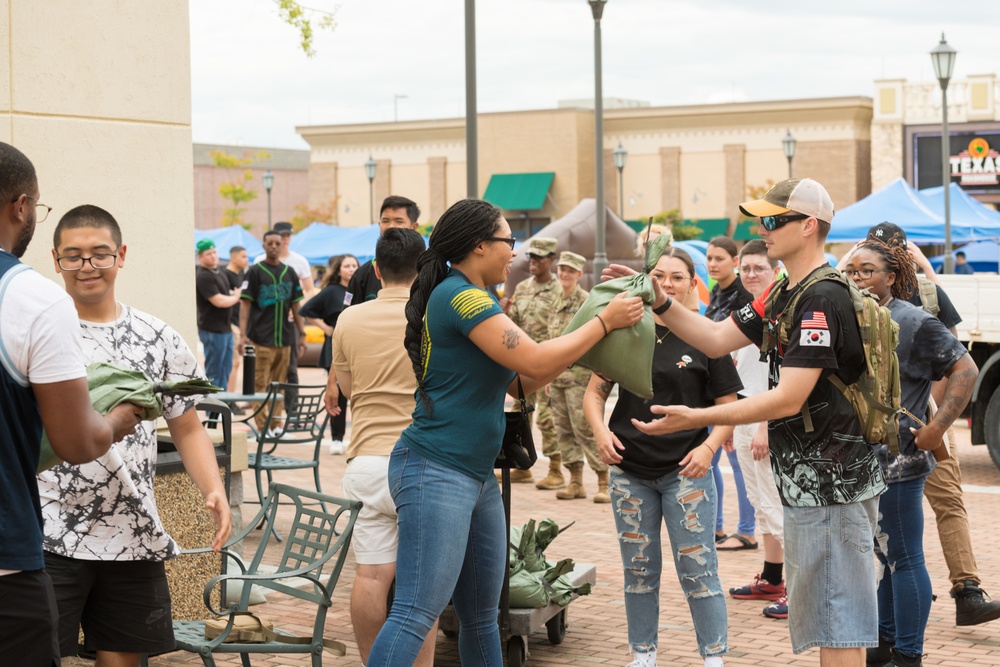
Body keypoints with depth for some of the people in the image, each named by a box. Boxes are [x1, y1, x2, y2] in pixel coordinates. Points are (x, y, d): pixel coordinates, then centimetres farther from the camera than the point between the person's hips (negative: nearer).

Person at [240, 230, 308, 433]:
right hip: (261, 340, -4)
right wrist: (243, 334, -13)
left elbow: (295, 305, 15)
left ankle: (275, 426, 13)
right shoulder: (255, 272, -1)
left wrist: (302, 334, 10)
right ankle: (262, 427, -1)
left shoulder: (289, 273, 12)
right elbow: (245, 304, -4)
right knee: (260, 385, -4)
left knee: (279, 385, 7)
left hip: (283, 339, 5)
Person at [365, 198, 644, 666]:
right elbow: (535, 364, -17)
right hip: (436, 471, -10)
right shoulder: (461, 296, -13)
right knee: (415, 614, -15)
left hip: (476, 477, 11)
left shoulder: (469, 298, 18)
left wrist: (588, 334, 11)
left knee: (481, 617, 13)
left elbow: (521, 383, 18)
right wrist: (604, 322, -7)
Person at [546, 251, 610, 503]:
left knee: (586, 429, -9)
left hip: (579, 375, -8)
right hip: (557, 375, 8)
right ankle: (576, 482, 15)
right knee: (563, 430, 8)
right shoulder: (557, 303, 16)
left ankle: (604, 482, -3)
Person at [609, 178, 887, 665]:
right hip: (809, 479, 11)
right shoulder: (783, 295, 14)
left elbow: (788, 400, -24)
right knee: (816, 612, 17)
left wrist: (696, 419, -27)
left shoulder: (822, 299, -19)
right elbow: (717, 339, 15)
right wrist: (660, 302, 2)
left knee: (836, 624, -6)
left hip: (830, 481, -11)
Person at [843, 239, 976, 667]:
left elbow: (966, 370, -9)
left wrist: (938, 426, -16)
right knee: (884, 555, 18)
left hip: (897, 464, -7)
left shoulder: (913, 322, -9)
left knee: (903, 560, -1)